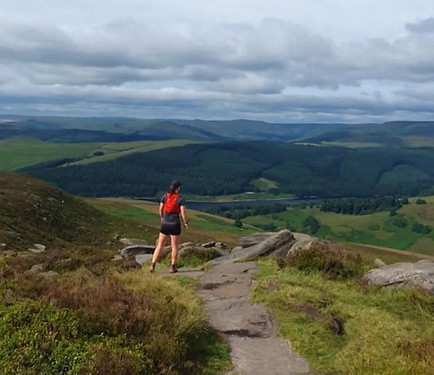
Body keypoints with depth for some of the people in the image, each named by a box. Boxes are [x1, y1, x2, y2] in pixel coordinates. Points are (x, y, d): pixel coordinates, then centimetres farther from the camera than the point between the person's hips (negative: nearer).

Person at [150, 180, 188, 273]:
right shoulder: (180, 199, -8)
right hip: (175, 224, -3)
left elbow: (160, 210, 8)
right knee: (174, 246, 9)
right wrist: (185, 223, 6)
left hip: (165, 224, 3)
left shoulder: (165, 196, 1)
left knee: (160, 245, 8)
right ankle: (173, 267, 10)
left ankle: (153, 266, -1)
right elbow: (183, 213, -10)